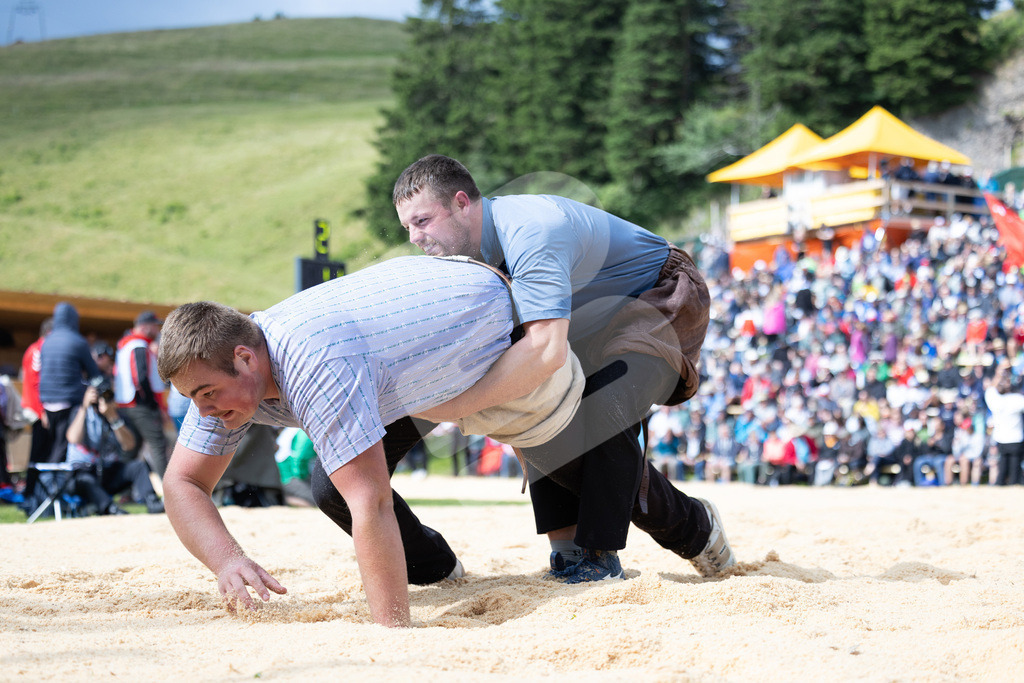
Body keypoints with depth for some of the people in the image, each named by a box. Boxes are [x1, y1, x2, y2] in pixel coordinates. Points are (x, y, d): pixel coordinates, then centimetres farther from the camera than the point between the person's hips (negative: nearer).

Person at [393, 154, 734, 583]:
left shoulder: (530, 233, -36)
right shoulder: (472, 245, -5)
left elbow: (548, 349, -48)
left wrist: (458, 406, -47)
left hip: (665, 300, -9)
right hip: (602, 317, 9)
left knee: (602, 414, -28)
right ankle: (567, 551, -6)